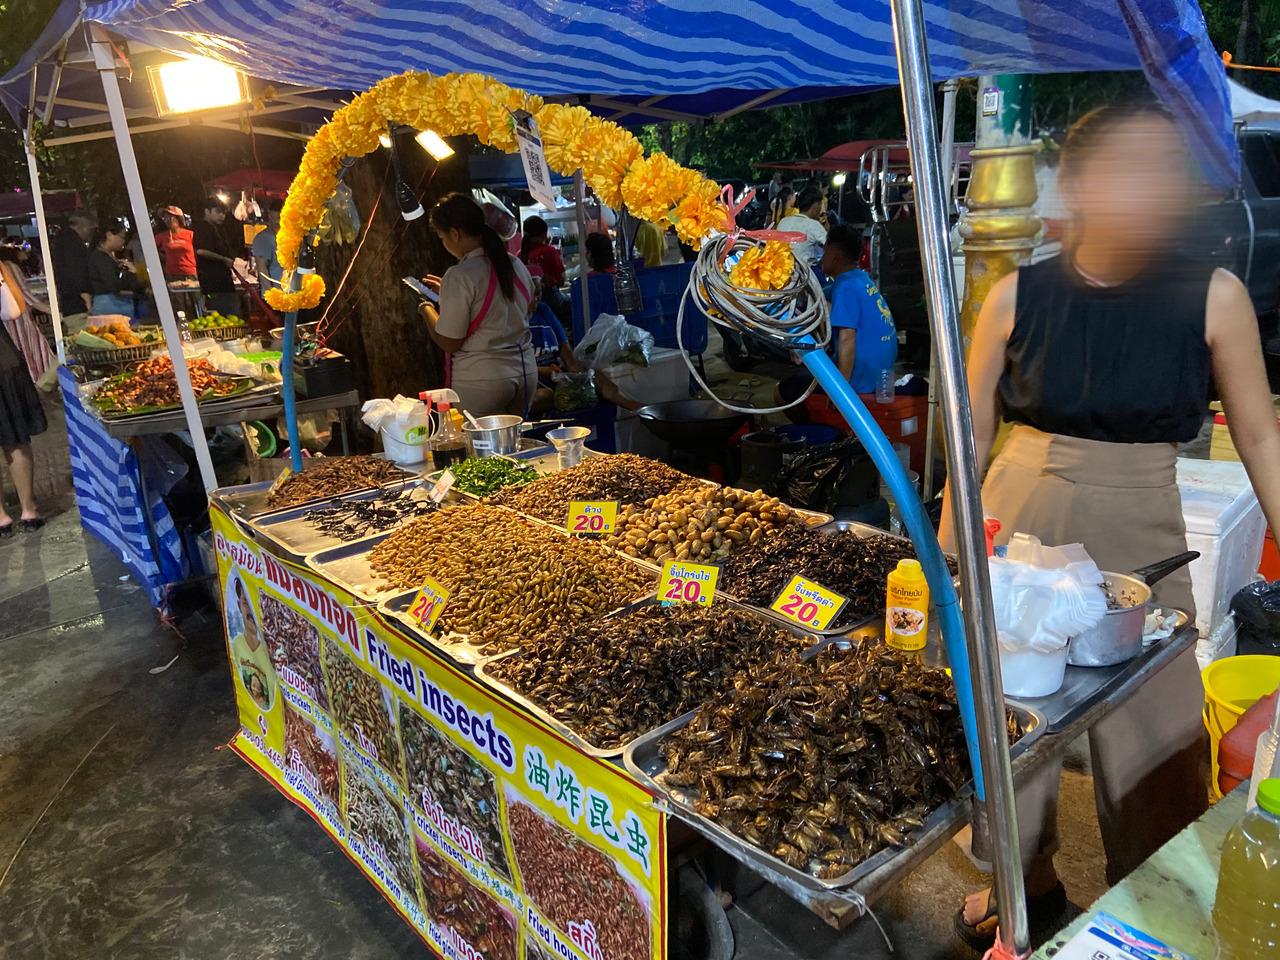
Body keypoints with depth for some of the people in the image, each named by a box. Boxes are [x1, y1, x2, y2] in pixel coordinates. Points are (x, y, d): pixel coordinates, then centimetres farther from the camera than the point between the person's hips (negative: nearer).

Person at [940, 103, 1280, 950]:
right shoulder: (1018, 297, -6)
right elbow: (974, 433, 0)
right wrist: (947, 548, 3)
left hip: (1141, 534, 0)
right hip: (1021, 521, 1)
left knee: (1154, 730, 8)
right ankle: (1028, 879, 39)